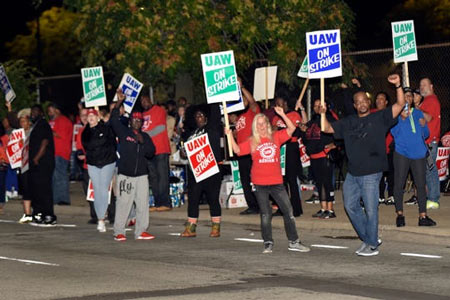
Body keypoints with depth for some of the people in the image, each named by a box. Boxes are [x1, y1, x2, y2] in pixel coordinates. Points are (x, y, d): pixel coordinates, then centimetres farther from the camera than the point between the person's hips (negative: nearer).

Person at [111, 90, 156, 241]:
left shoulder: (145, 137, 13)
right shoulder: (123, 132, 4)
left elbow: (151, 152, 4)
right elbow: (114, 120, -8)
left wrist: (142, 142, -11)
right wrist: (119, 102, -15)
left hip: (141, 175, 4)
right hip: (125, 174, -4)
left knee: (143, 204, 2)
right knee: (123, 203, -6)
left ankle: (141, 231, 9)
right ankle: (119, 232, -2)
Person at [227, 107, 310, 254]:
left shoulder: (276, 137, 6)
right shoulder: (251, 142, 4)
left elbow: (291, 128, 0)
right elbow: (237, 150, -4)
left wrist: (282, 115, -9)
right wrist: (230, 135, -12)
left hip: (276, 182, 1)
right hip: (260, 183, -1)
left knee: (288, 211, 1)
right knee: (265, 214, 5)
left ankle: (293, 242, 9)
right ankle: (268, 243, 12)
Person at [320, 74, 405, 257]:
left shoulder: (379, 118, 1)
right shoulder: (348, 123, 16)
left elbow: (400, 105, -8)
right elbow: (328, 129, 20)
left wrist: (398, 86, -21)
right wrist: (323, 115, 2)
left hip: (371, 173, -6)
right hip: (352, 173, 6)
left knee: (370, 209, -4)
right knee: (350, 206, 11)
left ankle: (372, 245, 7)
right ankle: (367, 239, 24)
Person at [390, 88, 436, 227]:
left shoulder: (418, 113, 15)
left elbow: (426, 134, 16)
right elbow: (394, 133, -6)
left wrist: (423, 125, -5)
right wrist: (402, 119, -18)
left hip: (418, 153, 3)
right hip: (402, 153, -3)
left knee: (421, 184, -1)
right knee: (399, 184, -1)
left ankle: (423, 216, 1)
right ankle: (400, 214, 8)